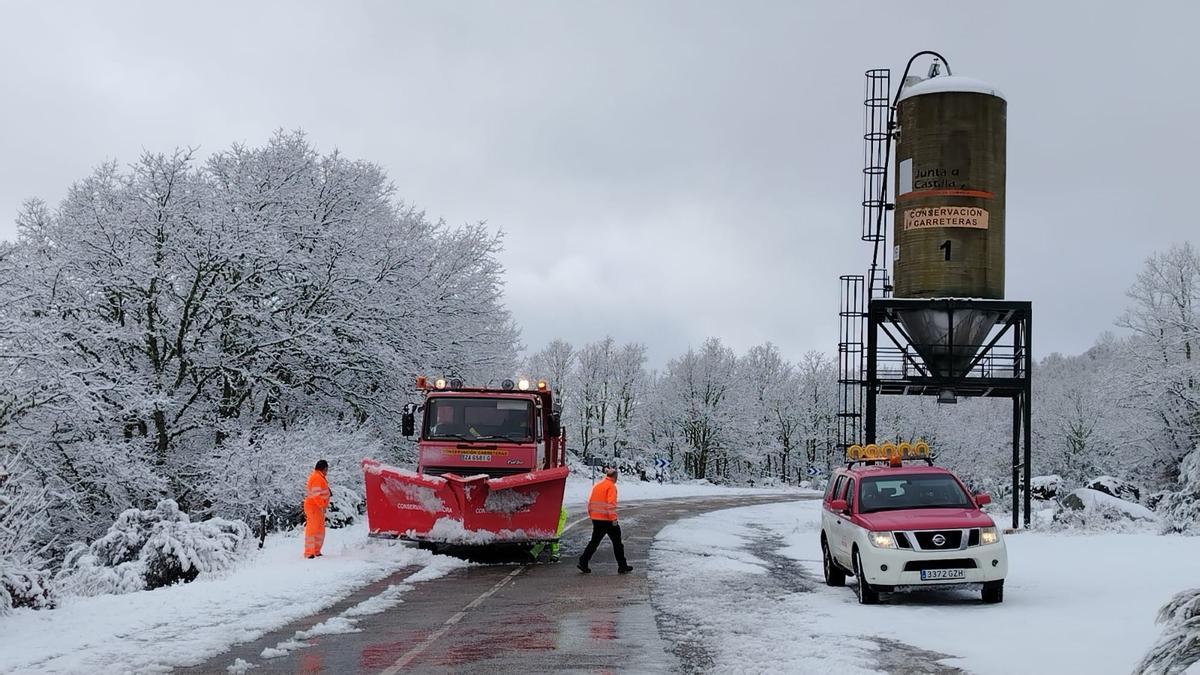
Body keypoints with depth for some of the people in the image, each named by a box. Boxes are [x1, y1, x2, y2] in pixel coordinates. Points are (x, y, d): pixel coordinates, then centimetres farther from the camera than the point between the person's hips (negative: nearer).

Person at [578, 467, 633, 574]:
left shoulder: (597, 485, 12)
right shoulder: (611, 486, -9)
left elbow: (590, 502, 15)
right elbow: (611, 503, -19)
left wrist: (591, 515, 21)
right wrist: (614, 518, -18)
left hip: (596, 519, 6)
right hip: (607, 520, -6)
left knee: (594, 541, 13)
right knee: (617, 542, 5)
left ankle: (583, 562, 3)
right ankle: (622, 566, 9)